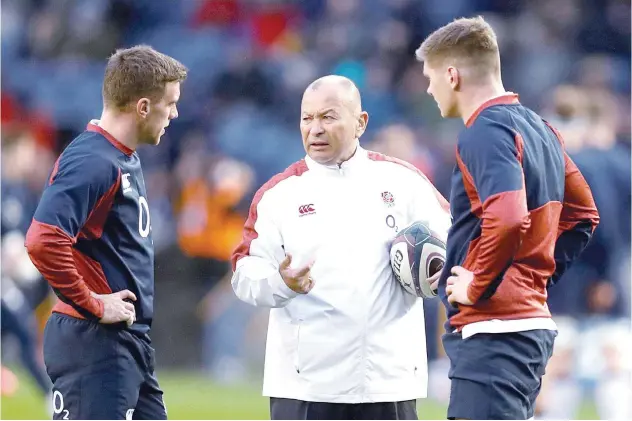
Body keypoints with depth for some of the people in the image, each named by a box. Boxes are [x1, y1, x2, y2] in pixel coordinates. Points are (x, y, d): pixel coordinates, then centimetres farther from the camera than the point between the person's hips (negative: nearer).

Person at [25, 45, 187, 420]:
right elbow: (43, 241, -30)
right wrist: (92, 306, -21)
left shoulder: (127, 160, 14)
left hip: (131, 343, 10)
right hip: (94, 343, -10)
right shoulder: (92, 162, -18)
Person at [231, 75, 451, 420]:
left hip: (389, 375, 1)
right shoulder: (278, 193, 4)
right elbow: (246, 272, 0)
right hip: (305, 378, -1)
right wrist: (281, 282, -21)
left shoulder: (401, 180, 6)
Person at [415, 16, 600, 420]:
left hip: (492, 330, -10)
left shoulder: (484, 132, -14)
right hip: (534, 322, 10)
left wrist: (478, 286, -17)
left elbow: (508, 219, -30)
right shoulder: (538, 128, 15)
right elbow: (582, 214, 24)